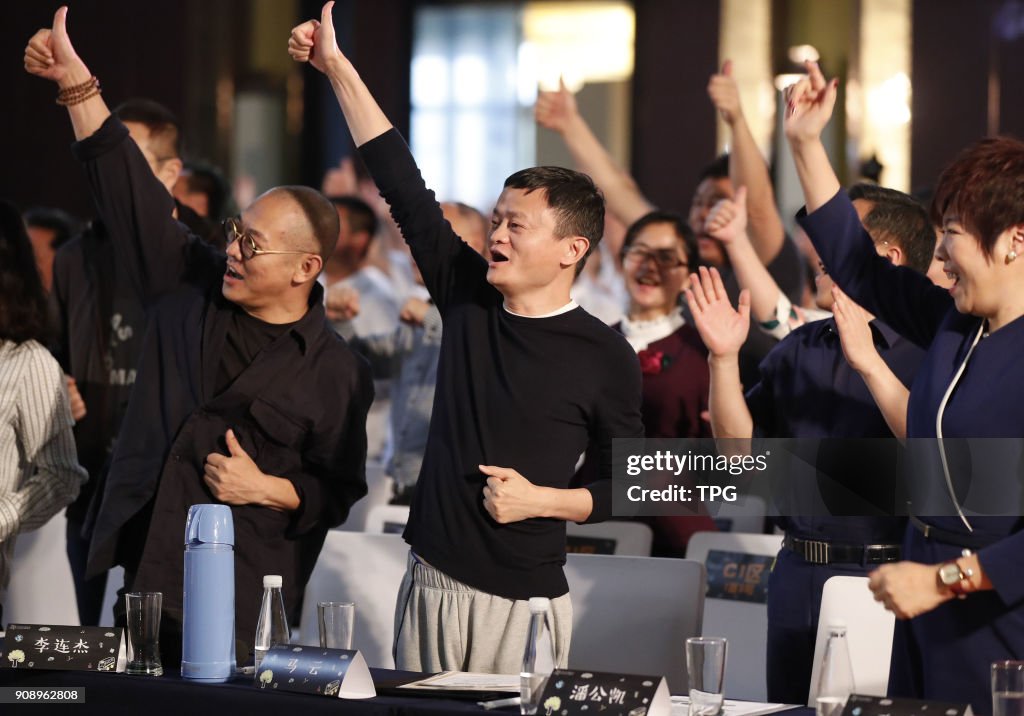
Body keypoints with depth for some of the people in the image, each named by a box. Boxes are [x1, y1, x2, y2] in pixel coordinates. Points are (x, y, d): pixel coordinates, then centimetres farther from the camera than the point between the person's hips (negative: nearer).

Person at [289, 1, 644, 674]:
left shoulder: (607, 357, -6)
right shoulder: (469, 300, 5)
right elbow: (403, 187, 5)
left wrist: (544, 500, -13)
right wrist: (338, 68, 5)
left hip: (524, 599, -4)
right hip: (430, 585, 4)